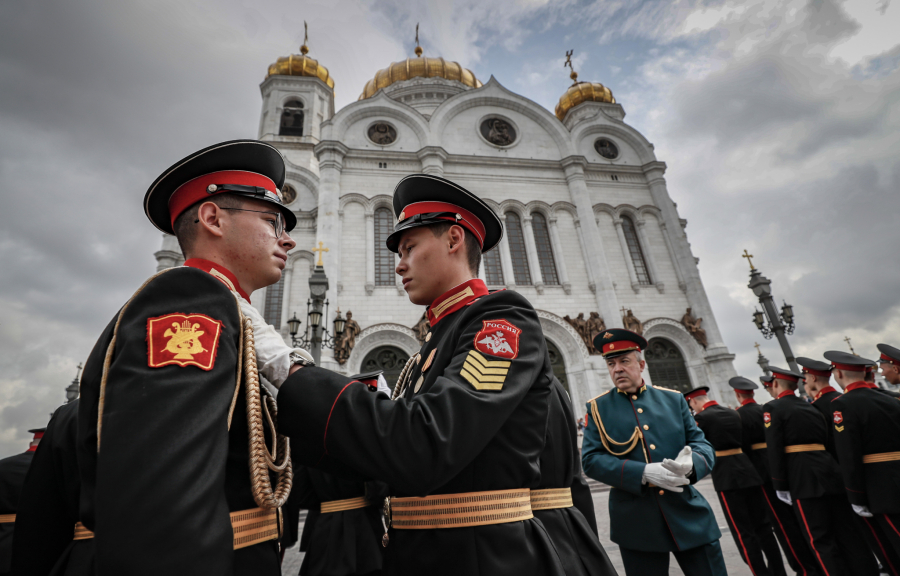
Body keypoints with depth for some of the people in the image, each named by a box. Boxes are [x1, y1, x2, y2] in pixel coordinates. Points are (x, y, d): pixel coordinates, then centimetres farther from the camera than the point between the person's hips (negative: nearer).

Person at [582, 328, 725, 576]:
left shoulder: (673, 399, 6)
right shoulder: (598, 407, 0)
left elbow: (703, 445, 3)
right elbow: (591, 459, -8)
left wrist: (689, 464, -21)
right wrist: (643, 473, -21)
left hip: (689, 515, 2)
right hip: (637, 525, -1)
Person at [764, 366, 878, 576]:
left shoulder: (773, 408, -6)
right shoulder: (811, 407, 17)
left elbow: (775, 450, -12)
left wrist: (780, 486, -7)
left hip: (803, 478, -7)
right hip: (829, 470, 7)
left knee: (820, 539, 2)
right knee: (848, 532, 13)